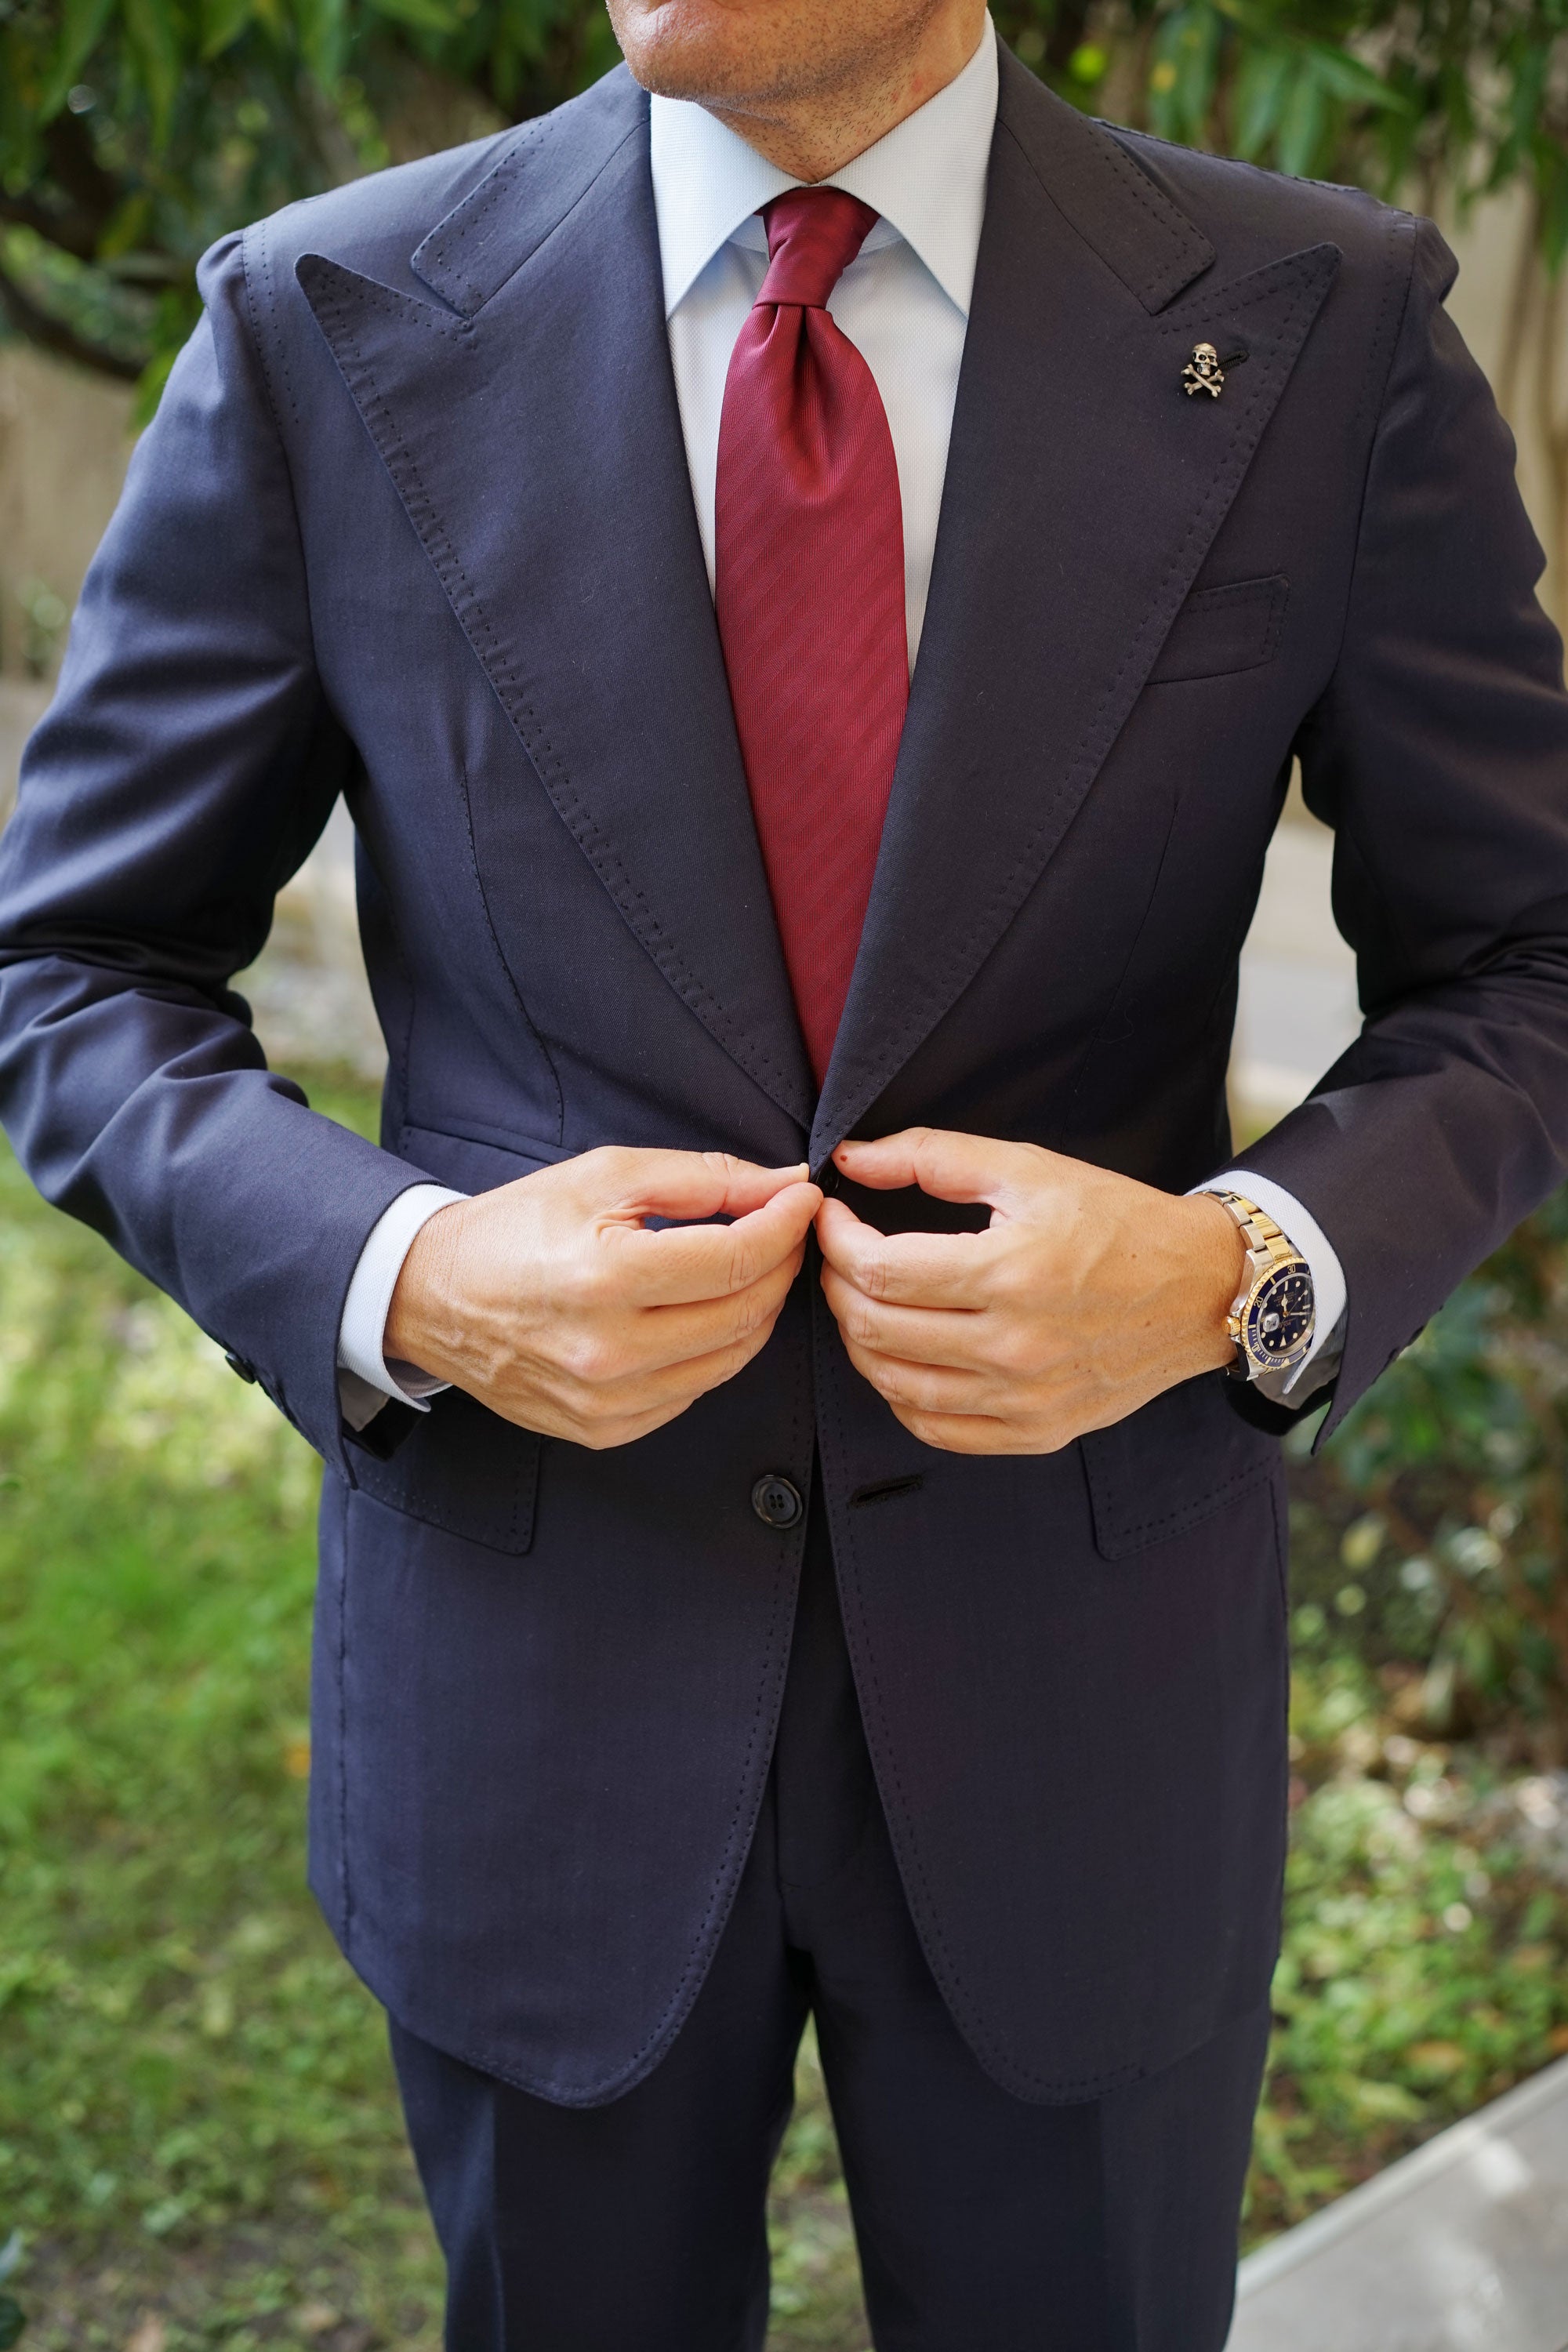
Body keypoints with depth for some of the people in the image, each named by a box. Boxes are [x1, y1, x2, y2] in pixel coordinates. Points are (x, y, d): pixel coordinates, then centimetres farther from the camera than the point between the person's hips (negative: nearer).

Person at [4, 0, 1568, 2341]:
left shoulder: (1321, 329, -8)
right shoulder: (331, 329, -8)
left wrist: (1241, 1270, -20)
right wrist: (404, 1275, -19)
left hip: (1076, 1685, 0)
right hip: (532, 1681, 1)